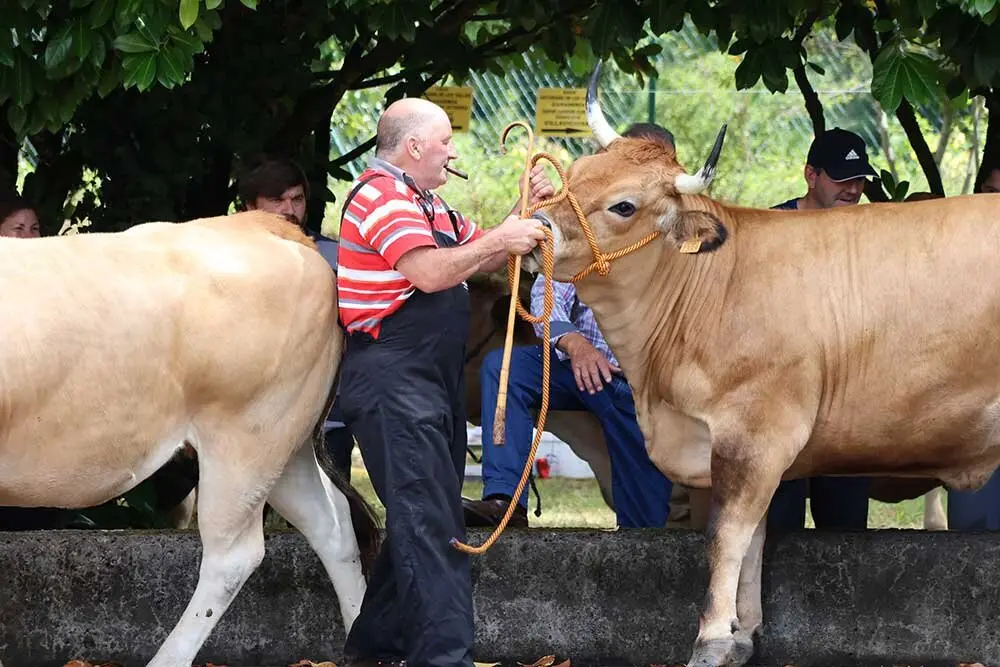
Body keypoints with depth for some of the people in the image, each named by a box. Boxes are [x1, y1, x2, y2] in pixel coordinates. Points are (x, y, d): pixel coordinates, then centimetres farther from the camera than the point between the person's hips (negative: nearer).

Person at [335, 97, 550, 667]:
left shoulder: (425, 203, 20)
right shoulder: (381, 197, -11)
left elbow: (476, 260, 26)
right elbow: (430, 273, -22)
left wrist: (528, 214, 12)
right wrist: (499, 241, -14)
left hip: (434, 381, 10)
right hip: (394, 379, -10)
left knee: (423, 519, 15)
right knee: (430, 523, -16)